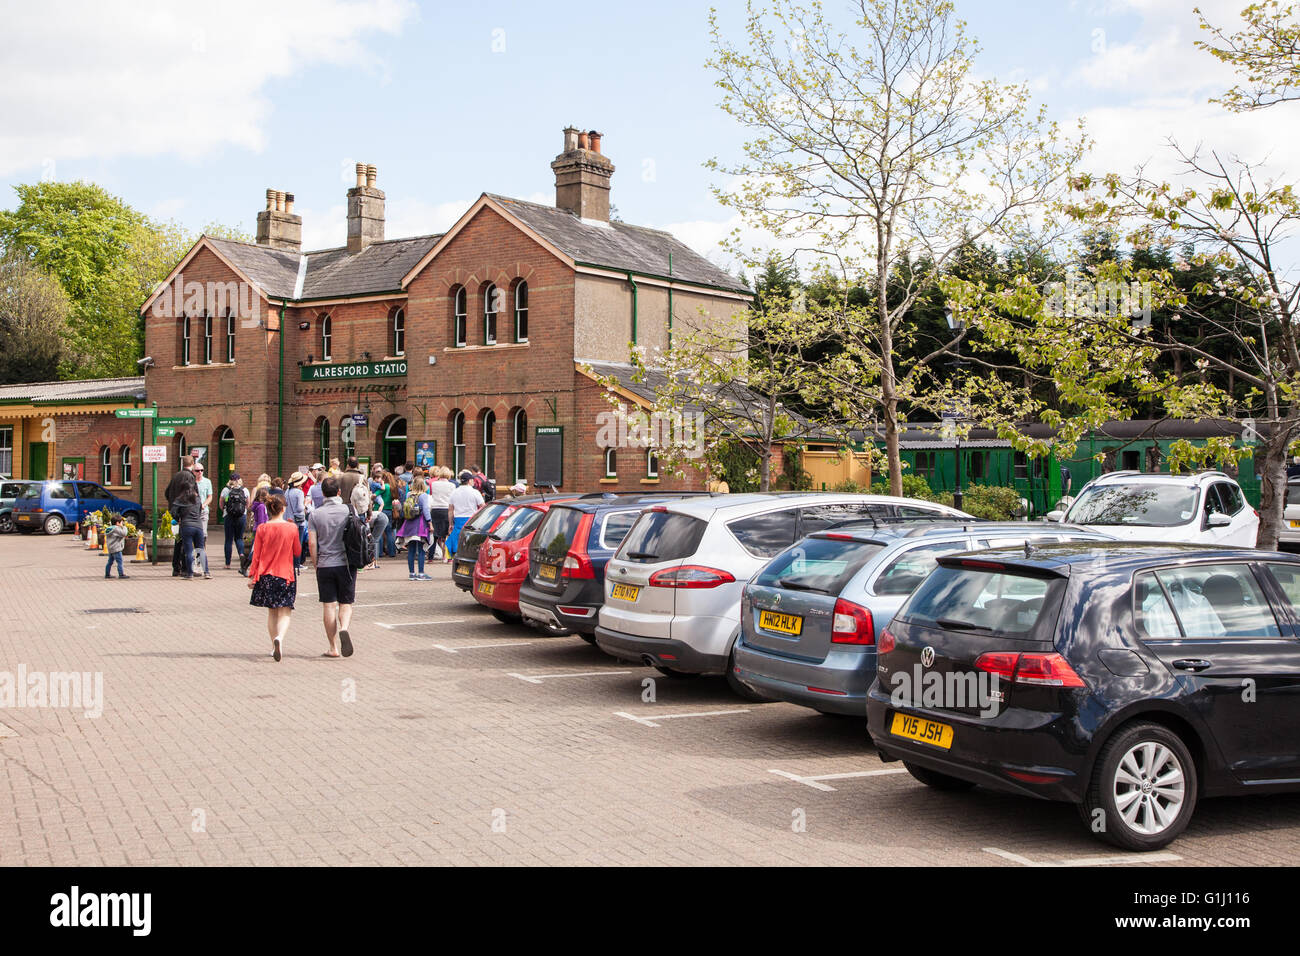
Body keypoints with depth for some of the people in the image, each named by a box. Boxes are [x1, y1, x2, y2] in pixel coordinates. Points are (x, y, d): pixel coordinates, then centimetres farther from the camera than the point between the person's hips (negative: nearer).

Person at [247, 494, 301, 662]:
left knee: (271, 612, 15)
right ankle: (279, 638, -29)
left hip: (266, 574, 2)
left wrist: (252, 576, 5)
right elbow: (298, 552, 4)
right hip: (286, 574, -2)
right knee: (284, 612, -2)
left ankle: (274, 646, 19)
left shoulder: (262, 528, -3)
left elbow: (256, 555, -1)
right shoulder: (292, 528, -6)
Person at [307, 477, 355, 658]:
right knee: (346, 604, 9)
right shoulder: (349, 511, -2)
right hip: (346, 564, 0)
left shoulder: (315, 514, -2)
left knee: (329, 606, 6)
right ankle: (344, 628, -21)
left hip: (325, 566, 0)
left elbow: (312, 543, -5)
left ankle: (334, 647, 8)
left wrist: (316, 564, 5)